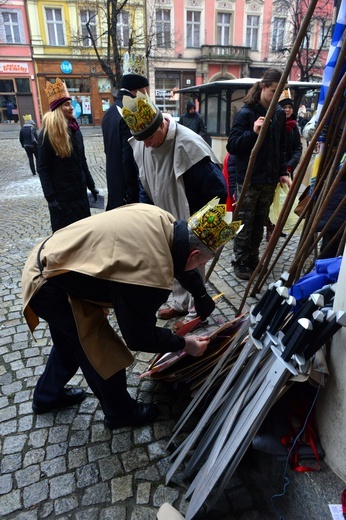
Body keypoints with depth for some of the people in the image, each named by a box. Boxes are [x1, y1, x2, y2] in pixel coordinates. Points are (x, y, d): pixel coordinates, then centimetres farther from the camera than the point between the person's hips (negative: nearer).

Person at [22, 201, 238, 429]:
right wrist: (184, 344, -1)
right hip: (48, 287, -9)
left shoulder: (164, 221, -9)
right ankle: (120, 412, 32)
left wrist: (203, 298, 24)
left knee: (70, 340, 28)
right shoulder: (152, 275, -33)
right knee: (103, 352, 6)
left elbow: (179, 260, 14)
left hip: (48, 258, 9)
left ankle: (47, 396, 53)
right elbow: (139, 338, -15)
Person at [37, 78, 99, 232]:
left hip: (80, 191, 6)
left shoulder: (75, 130, 9)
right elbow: (42, 169, -12)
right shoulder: (47, 134, -9)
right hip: (61, 195, -6)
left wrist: (91, 185, 13)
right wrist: (50, 198, -17)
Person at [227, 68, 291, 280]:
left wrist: (283, 172, 8)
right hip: (248, 179, -5)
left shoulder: (279, 113, 9)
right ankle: (240, 263, 16)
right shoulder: (246, 113, -8)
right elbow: (232, 146, -12)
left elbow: (281, 147, 16)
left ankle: (253, 259, 26)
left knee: (260, 223, 12)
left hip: (270, 179, 5)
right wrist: (252, 132, -26)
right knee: (245, 224, 2)